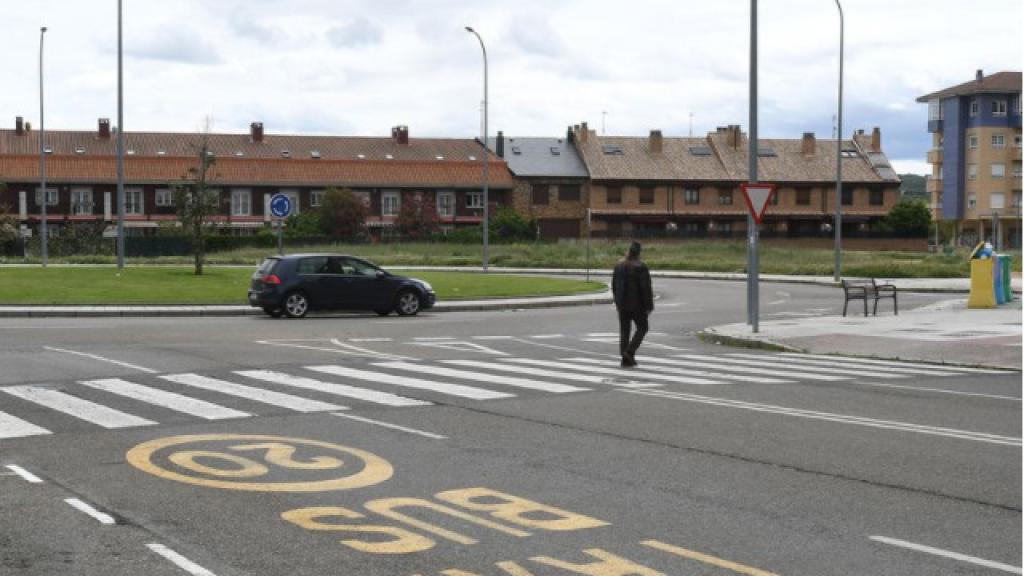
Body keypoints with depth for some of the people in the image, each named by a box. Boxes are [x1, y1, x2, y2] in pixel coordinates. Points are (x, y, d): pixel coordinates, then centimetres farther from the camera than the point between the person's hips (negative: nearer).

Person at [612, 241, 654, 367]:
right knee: (642, 328, 11)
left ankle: (626, 359, 7)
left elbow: (614, 285, 9)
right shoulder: (640, 267, -16)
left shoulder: (619, 265, 2)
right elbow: (646, 288, -16)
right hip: (637, 304, -5)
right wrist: (649, 306, -8)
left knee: (624, 330, 10)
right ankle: (629, 352, -5)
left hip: (622, 303, 5)